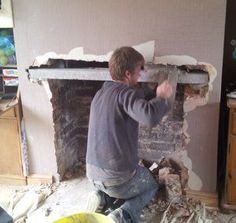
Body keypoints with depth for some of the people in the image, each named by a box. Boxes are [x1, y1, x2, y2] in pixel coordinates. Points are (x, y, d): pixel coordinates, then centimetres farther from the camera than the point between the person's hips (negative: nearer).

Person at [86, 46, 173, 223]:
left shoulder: (101, 93, 9)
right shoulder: (124, 93, -18)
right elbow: (150, 117, -34)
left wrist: (155, 94, 17)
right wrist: (162, 97, -17)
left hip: (93, 172, 7)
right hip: (117, 176, -7)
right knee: (151, 186, 24)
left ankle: (102, 198, 11)